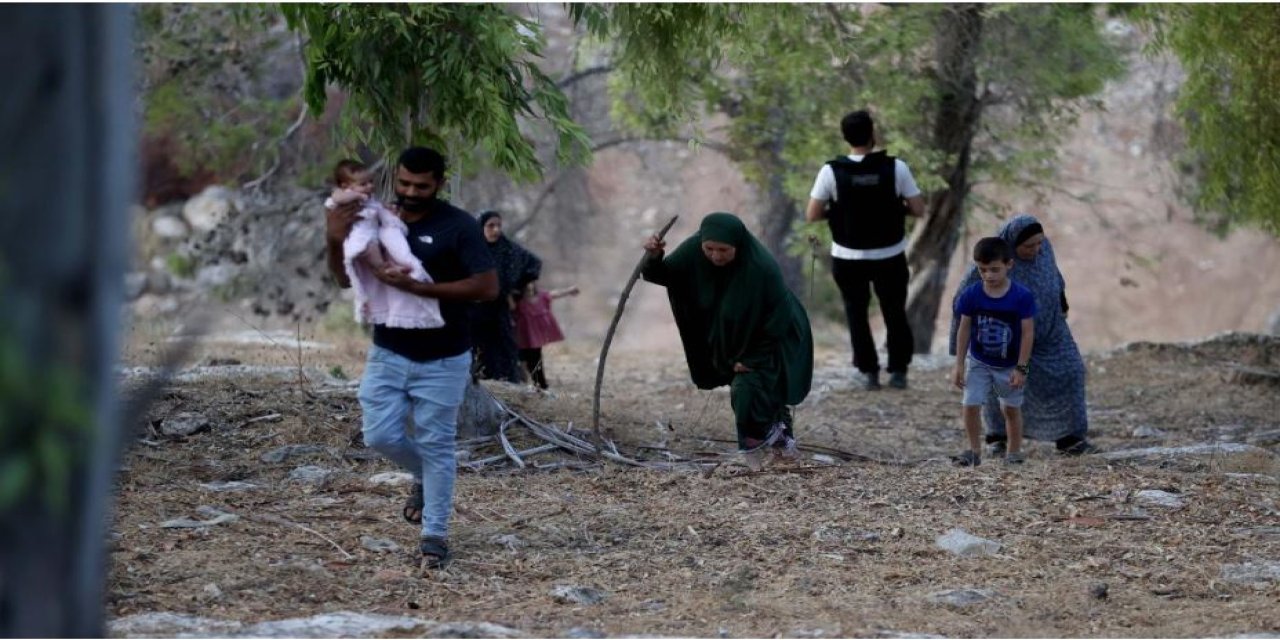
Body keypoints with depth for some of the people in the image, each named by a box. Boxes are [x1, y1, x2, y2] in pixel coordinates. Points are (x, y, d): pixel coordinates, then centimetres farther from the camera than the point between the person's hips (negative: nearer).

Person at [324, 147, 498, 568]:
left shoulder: (458, 227, -13)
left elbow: (488, 287, -20)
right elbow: (347, 280, 9)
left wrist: (420, 288, -27)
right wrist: (334, 241, -13)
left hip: (442, 360, -4)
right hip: (388, 354, 4)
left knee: (435, 447, 2)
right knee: (380, 435, 1)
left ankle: (435, 535, 13)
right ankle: (425, 479, 31)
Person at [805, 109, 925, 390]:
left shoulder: (831, 171, -16)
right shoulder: (896, 168, -15)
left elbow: (811, 215, -12)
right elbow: (919, 210, -9)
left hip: (848, 258, 0)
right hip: (890, 256, 0)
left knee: (856, 312, 20)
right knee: (894, 312, 21)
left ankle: (869, 372, 19)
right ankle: (898, 370, 23)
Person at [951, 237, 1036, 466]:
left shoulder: (1022, 297, -19)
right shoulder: (971, 295, -13)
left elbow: (1028, 333, -13)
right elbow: (964, 330, -4)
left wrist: (1021, 368, -14)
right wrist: (959, 365, -3)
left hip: (1009, 366, -1)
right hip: (979, 363, 1)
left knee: (1011, 408, 12)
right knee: (971, 405, -9)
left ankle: (1014, 453, 27)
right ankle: (974, 451, 8)